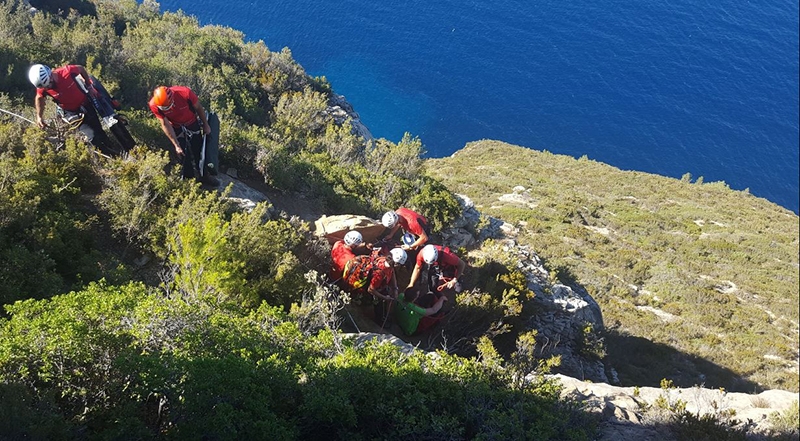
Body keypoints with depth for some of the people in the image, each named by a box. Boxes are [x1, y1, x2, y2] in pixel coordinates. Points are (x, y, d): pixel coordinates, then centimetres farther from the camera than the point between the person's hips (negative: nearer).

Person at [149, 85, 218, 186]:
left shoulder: (185, 93, -35)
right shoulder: (154, 105, -30)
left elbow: (198, 108, -15)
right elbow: (165, 125, -19)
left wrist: (206, 125, -2)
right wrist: (176, 145, -17)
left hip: (192, 124, 0)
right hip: (176, 128, 0)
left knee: (198, 150, 12)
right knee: (183, 155, 3)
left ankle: (204, 175, 33)